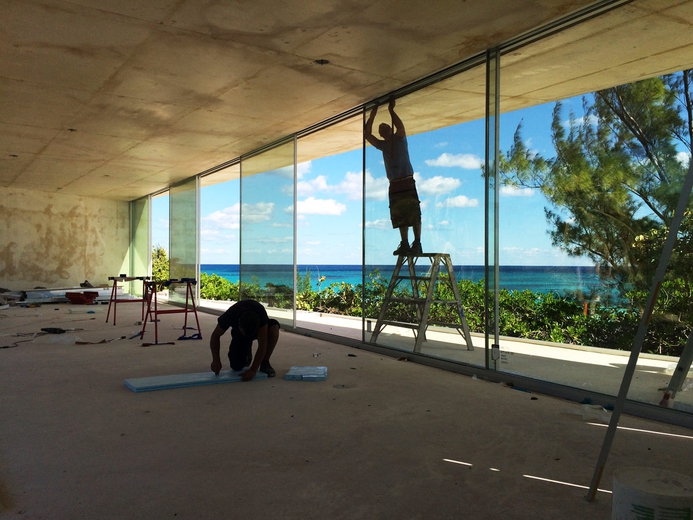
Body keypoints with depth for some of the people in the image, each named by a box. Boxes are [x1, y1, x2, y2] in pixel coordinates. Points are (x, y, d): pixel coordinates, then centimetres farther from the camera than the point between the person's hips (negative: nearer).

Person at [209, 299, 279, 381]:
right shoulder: (229, 315, -37)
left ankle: (265, 363, -17)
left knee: (274, 326, -36)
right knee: (236, 366, -17)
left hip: (258, 328, -1)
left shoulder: (261, 314, -41)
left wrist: (253, 370, -43)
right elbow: (215, 336, -20)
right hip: (239, 334, 1)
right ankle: (247, 351, 19)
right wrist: (216, 360, -31)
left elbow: (262, 345, -39)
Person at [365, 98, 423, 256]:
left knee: (414, 214, -9)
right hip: (394, 185, 5)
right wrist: (373, 114, 10)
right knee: (400, 217, 3)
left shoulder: (399, 139, 6)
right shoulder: (382, 145, 18)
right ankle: (405, 245, 6)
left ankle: (417, 244, -11)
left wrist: (391, 110, -7)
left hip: (407, 182, -5)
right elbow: (367, 133, 11)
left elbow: (400, 126, -15)